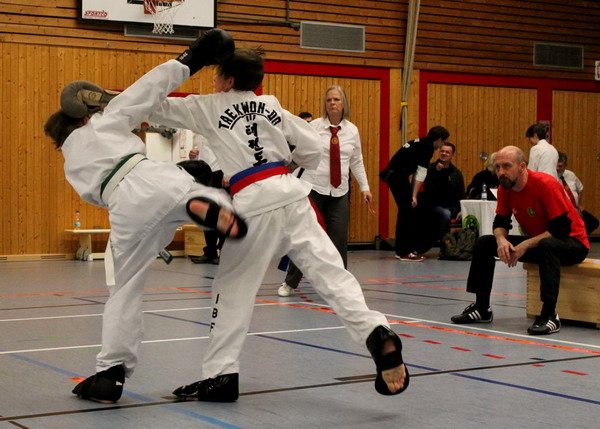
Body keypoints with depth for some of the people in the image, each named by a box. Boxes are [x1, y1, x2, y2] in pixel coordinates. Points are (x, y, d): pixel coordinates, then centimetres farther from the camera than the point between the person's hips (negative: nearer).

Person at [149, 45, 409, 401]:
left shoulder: (210, 108, 7)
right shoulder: (272, 106, 17)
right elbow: (312, 147, 15)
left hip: (254, 203, -4)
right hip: (291, 193, 4)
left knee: (234, 287, 7)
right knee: (328, 269, -2)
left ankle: (221, 375, 9)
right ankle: (377, 333, -22)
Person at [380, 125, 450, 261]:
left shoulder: (421, 143, 19)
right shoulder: (428, 147, -10)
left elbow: (416, 171, 20)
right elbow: (421, 172, -13)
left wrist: (413, 194, 20)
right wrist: (414, 195, -14)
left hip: (393, 174, 10)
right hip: (398, 175, -10)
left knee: (406, 211, 14)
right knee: (408, 212, -7)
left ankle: (401, 250, 20)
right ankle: (404, 252, -6)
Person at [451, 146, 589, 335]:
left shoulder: (545, 185, -26)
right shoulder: (505, 188, -5)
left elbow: (562, 229, -28)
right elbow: (500, 222, 2)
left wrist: (526, 245, -29)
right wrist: (501, 240, -21)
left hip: (573, 243, -8)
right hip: (536, 241, 8)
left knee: (547, 245, -42)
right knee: (484, 243, 0)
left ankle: (549, 315, -36)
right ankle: (482, 309, 6)